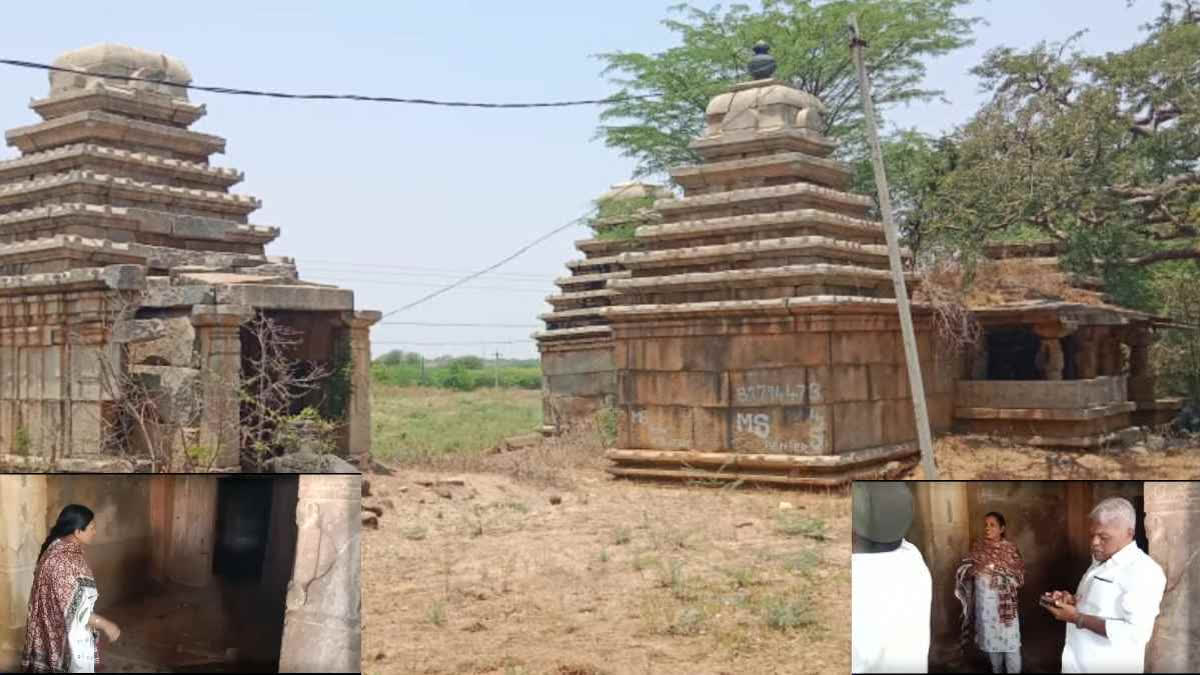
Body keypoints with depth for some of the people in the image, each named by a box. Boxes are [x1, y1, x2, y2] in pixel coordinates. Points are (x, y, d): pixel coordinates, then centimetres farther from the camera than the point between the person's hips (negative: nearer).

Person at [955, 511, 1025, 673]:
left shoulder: (1010, 548, -4)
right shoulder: (977, 546, 3)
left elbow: (1019, 577, -7)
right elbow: (963, 570, 2)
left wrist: (998, 571, -21)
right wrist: (973, 570, -20)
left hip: (1004, 601, -3)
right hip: (983, 600, 3)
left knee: (1009, 639, -3)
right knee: (990, 638, 13)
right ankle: (996, 670, 29)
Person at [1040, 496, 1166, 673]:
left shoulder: (1143, 571, -19)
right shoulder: (1101, 562, 11)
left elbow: (1135, 633, -27)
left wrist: (1077, 618, -25)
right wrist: (1072, 601, 0)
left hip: (1108, 668, -8)